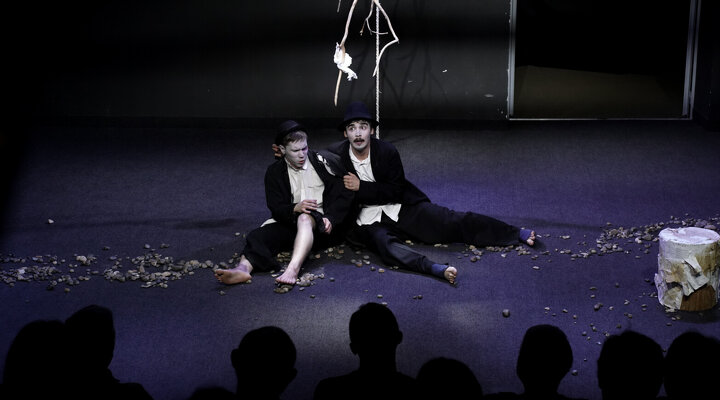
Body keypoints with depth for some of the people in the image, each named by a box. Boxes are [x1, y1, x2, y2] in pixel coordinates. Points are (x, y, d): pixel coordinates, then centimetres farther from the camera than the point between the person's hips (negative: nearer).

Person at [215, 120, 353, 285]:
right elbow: (276, 208, 1)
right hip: (292, 222, 3)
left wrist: (330, 219, -14)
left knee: (305, 219, -38)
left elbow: (344, 195, 2)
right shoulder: (275, 172, 8)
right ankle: (243, 268, -53)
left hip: (323, 223, -3)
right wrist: (295, 208, -21)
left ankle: (293, 269, -57)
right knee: (260, 235, -24)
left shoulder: (325, 163, 3)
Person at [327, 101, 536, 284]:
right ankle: (434, 268, -62)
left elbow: (396, 191, -7)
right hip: (369, 222, -2)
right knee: (384, 242, -37)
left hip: (399, 208, 2)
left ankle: (517, 233, -7)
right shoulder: (335, 154, -6)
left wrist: (361, 187, -17)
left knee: (451, 221, -11)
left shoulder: (387, 151, -6)